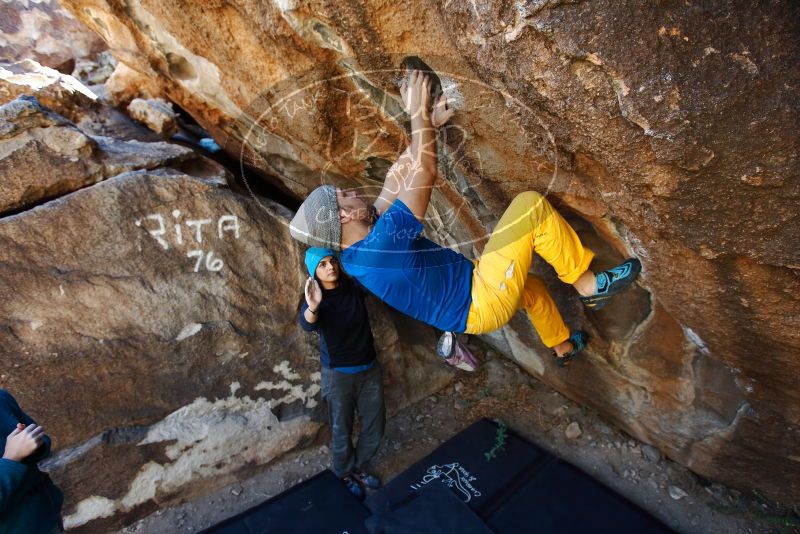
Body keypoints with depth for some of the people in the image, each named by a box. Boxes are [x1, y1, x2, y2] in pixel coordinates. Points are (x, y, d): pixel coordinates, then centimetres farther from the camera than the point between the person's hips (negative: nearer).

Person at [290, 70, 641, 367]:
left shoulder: (355, 256, -1)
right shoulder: (381, 245, -30)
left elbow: (400, 175, 2)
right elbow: (423, 172, -25)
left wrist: (429, 124, 2)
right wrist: (418, 113, -13)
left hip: (473, 304, 10)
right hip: (482, 302, -10)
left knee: (529, 285, 37)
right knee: (531, 206, -14)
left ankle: (563, 346, 60)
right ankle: (588, 285, 4)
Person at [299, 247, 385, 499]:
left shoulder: (354, 287, -6)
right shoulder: (316, 299, -17)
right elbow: (307, 324, -38)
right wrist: (312, 307, -61)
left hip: (369, 368, 4)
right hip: (338, 375, -4)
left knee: (375, 426, 16)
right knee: (342, 431, 12)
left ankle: (359, 467, 41)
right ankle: (345, 475, 39)